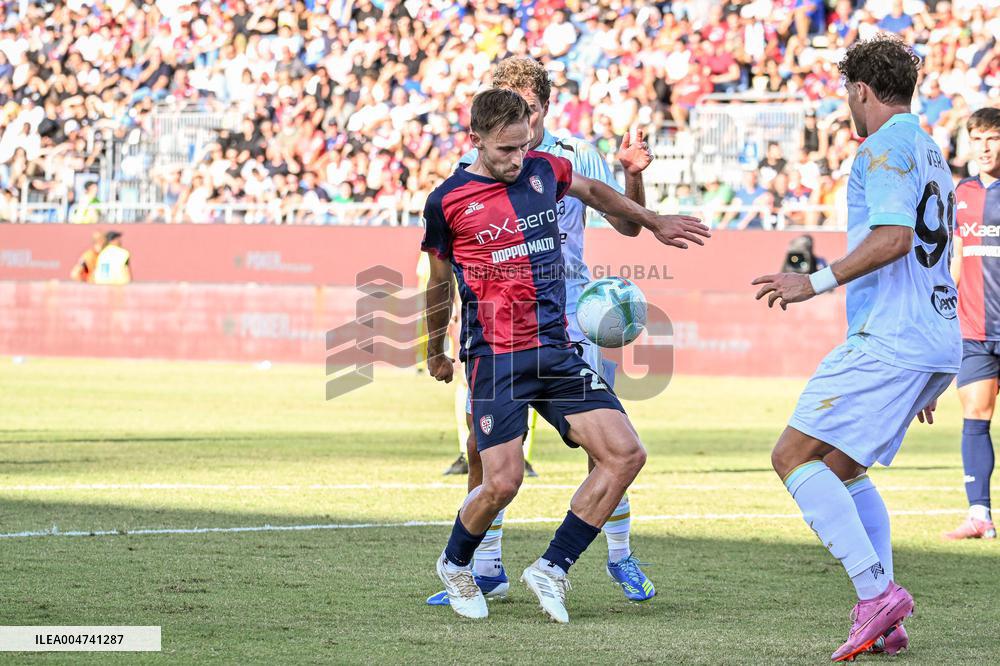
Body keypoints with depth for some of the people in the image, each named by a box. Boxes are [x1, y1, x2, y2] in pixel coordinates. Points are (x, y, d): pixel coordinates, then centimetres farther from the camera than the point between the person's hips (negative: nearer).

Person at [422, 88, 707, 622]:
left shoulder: (545, 169, 8)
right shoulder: (447, 202, -2)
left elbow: (593, 192, 32)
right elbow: (439, 283, 13)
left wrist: (653, 222, 39)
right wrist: (435, 353, 24)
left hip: (556, 351, 5)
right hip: (494, 356, -5)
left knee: (625, 454, -9)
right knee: (502, 481, -17)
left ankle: (552, 568, 3)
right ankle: (454, 564, 15)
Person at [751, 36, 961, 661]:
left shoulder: (886, 147, -7)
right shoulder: (931, 153, 23)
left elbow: (894, 238, -22)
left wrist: (816, 282, -18)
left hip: (890, 339, -10)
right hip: (939, 341, 10)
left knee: (792, 455, -9)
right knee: (841, 467, 17)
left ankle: (877, 590, -19)